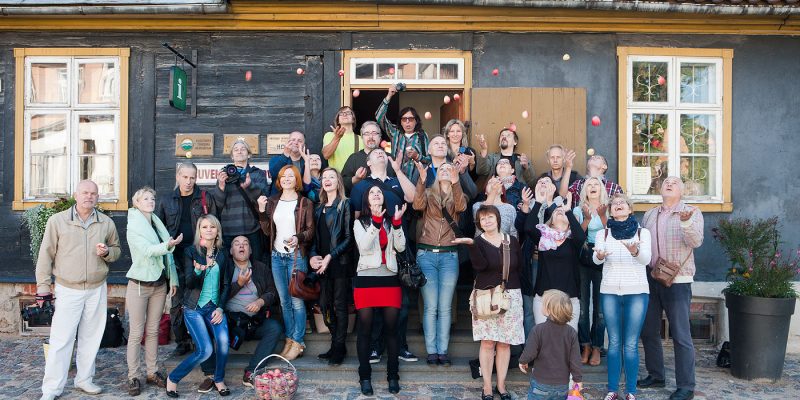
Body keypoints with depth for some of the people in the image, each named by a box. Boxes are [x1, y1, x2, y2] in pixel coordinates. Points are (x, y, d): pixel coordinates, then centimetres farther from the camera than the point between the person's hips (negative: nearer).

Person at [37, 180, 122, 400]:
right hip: (67, 290, -3)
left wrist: (107, 252, -9)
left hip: (97, 290, 3)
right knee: (61, 340, -2)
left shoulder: (107, 222, 3)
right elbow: (46, 255, -1)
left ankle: (84, 379, 26)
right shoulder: (57, 220, -5)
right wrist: (43, 286, -2)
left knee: (91, 338, 11)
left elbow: (117, 249, 15)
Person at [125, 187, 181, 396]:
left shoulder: (157, 223, 10)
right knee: (136, 333, 0)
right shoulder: (133, 226, -7)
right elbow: (146, 251, -22)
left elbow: (167, 254, 12)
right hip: (139, 285, -5)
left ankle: (152, 372, 19)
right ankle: (133, 376, 8)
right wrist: (168, 245, -38)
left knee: (153, 331, 11)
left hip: (159, 284, 5)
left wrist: (172, 279, 8)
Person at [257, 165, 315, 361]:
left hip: (296, 255, -4)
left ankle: (298, 341, 5)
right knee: (284, 300, 10)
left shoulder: (305, 203, -1)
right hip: (277, 256, 4)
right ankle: (290, 338, 19)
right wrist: (262, 211, -4)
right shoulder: (272, 202, 10)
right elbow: (268, 231, 9)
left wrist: (298, 238, -22)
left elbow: (311, 230, -3)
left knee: (296, 300, -4)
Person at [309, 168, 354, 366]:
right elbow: (316, 236, 15)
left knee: (339, 305, -1)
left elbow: (349, 237, -8)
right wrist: (313, 256, -2)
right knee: (324, 305, 6)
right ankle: (337, 345, 18)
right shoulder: (319, 208, 16)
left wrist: (330, 256, -14)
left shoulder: (345, 204, -2)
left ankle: (339, 348, 7)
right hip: (323, 264, 6)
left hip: (340, 262, -6)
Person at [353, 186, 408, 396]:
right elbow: (364, 247, -11)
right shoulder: (360, 222, 8)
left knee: (391, 328, 3)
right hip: (366, 279, -1)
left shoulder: (391, 221, 12)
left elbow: (401, 247, -2)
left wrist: (397, 223, -13)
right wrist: (376, 223, -21)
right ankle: (365, 376, 10)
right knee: (365, 329, 1)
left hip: (389, 279, 2)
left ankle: (393, 376, 13)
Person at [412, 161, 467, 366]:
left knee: (445, 307, 2)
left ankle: (443, 351, 8)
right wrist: (422, 181, -23)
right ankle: (431, 351, 6)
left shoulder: (457, 195, 12)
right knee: (431, 307, 0)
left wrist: (455, 183, -26)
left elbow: (461, 207, -11)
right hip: (426, 254, 0)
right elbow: (418, 205, -10)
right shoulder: (428, 193, 11)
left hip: (449, 255, 1)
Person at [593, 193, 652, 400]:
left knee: (631, 344, 0)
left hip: (636, 292, -1)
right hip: (609, 292, 1)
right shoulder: (603, 233, 5)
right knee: (614, 342, 5)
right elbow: (596, 259, -10)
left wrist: (635, 251, -36)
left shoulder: (642, 232, 3)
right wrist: (600, 255, -35)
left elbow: (646, 259, -13)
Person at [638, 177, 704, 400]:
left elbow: (696, 242, -18)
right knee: (648, 330, 12)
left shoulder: (692, 213, -1)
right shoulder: (649, 215, 13)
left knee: (680, 335, -3)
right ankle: (655, 376, 27)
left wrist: (686, 222, -33)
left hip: (677, 281, -5)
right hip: (650, 279, 5)